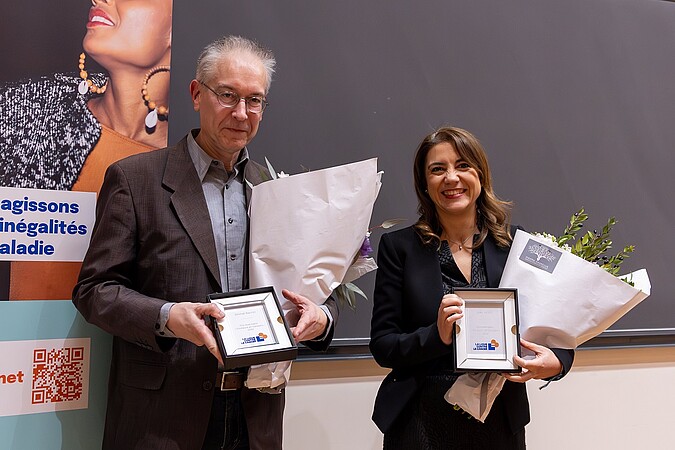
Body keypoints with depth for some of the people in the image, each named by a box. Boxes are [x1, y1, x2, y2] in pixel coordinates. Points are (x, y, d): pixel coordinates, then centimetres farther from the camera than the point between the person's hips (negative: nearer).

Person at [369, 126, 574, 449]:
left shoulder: (516, 242, -1)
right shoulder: (399, 247, -4)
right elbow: (382, 346, -6)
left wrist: (557, 361, -18)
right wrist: (436, 336, -23)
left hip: (499, 421, 2)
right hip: (423, 422, -1)